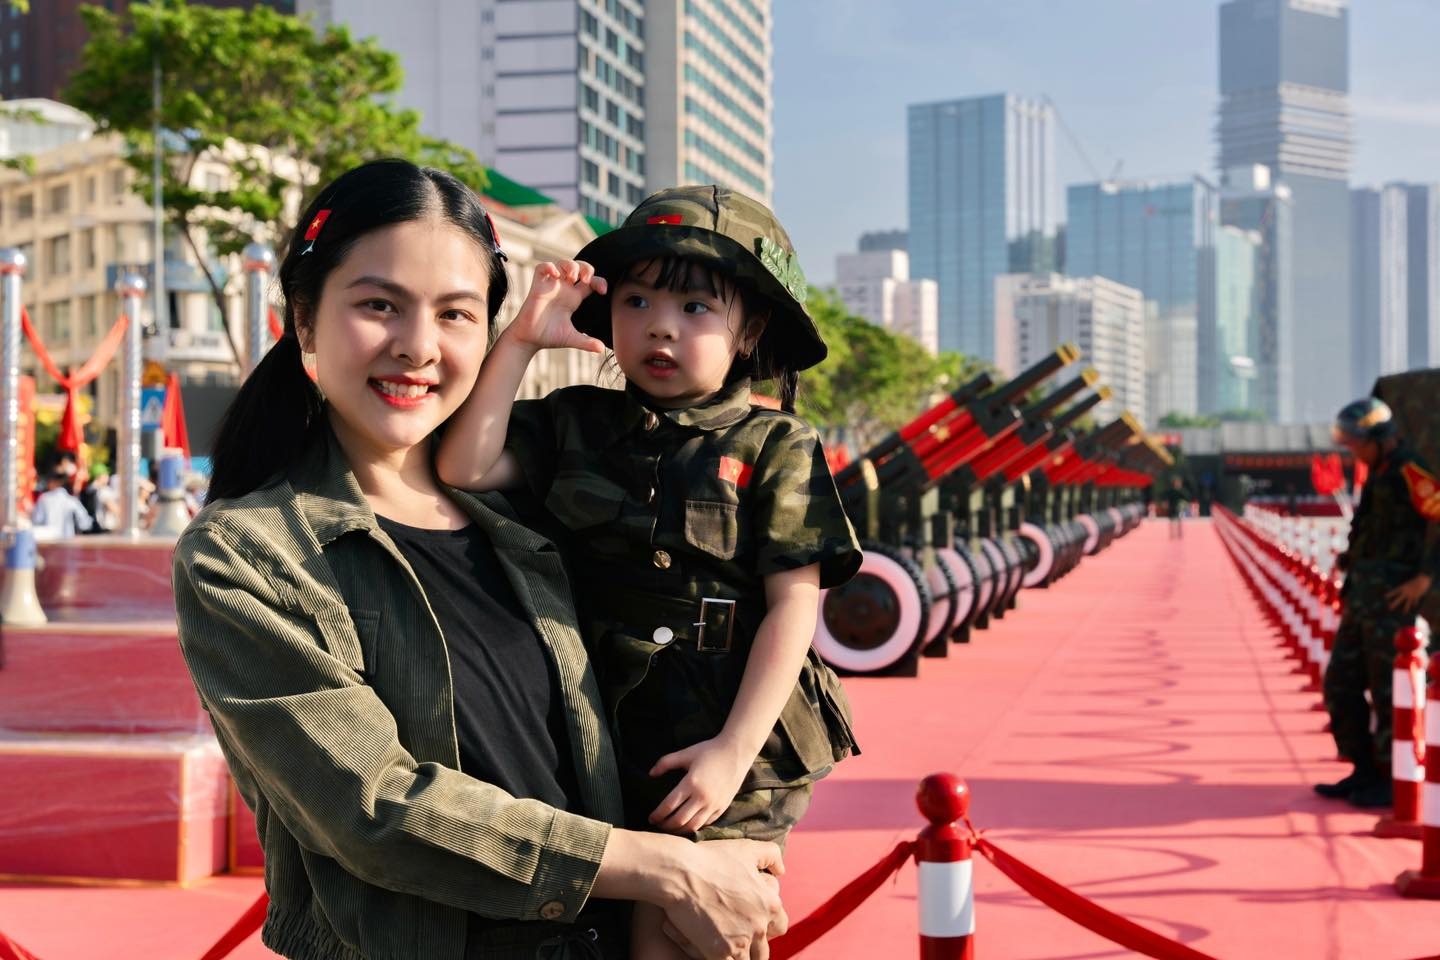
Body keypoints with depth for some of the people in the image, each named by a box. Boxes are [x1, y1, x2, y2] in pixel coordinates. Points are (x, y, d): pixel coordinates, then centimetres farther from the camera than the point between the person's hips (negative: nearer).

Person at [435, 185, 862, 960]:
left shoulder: (773, 447, -1)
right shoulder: (573, 425, 7)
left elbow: (794, 603, -6)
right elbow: (464, 468, -5)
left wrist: (733, 750, -13)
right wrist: (522, 340, -6)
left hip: (719, 752, -3)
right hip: (594, 743, 4)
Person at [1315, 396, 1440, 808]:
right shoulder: (1379, 475, 16)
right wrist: (1349, 558, 12)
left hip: (1391, 596, -9)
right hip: (1362, 594, 9)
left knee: (1387, 692, -3)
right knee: (1341, 684, 10)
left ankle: (1394, 782, 7)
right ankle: (1365, 773, 18)